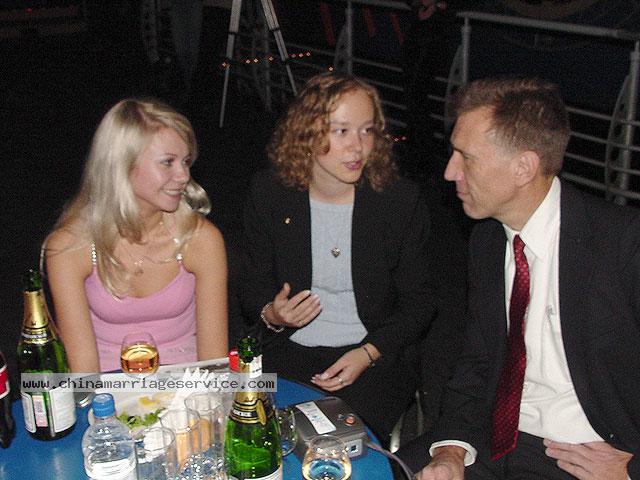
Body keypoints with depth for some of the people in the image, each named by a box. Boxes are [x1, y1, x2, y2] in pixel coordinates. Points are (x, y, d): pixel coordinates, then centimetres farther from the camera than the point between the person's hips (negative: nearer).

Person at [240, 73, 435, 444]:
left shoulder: (402, 200, -5)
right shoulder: (269, 193, -1)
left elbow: (417, 302, 1)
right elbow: (255, 289, 8)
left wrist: (368, 353, -14)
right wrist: (270, 315, -15)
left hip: (377, 357, -1)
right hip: (289, 350, 2)